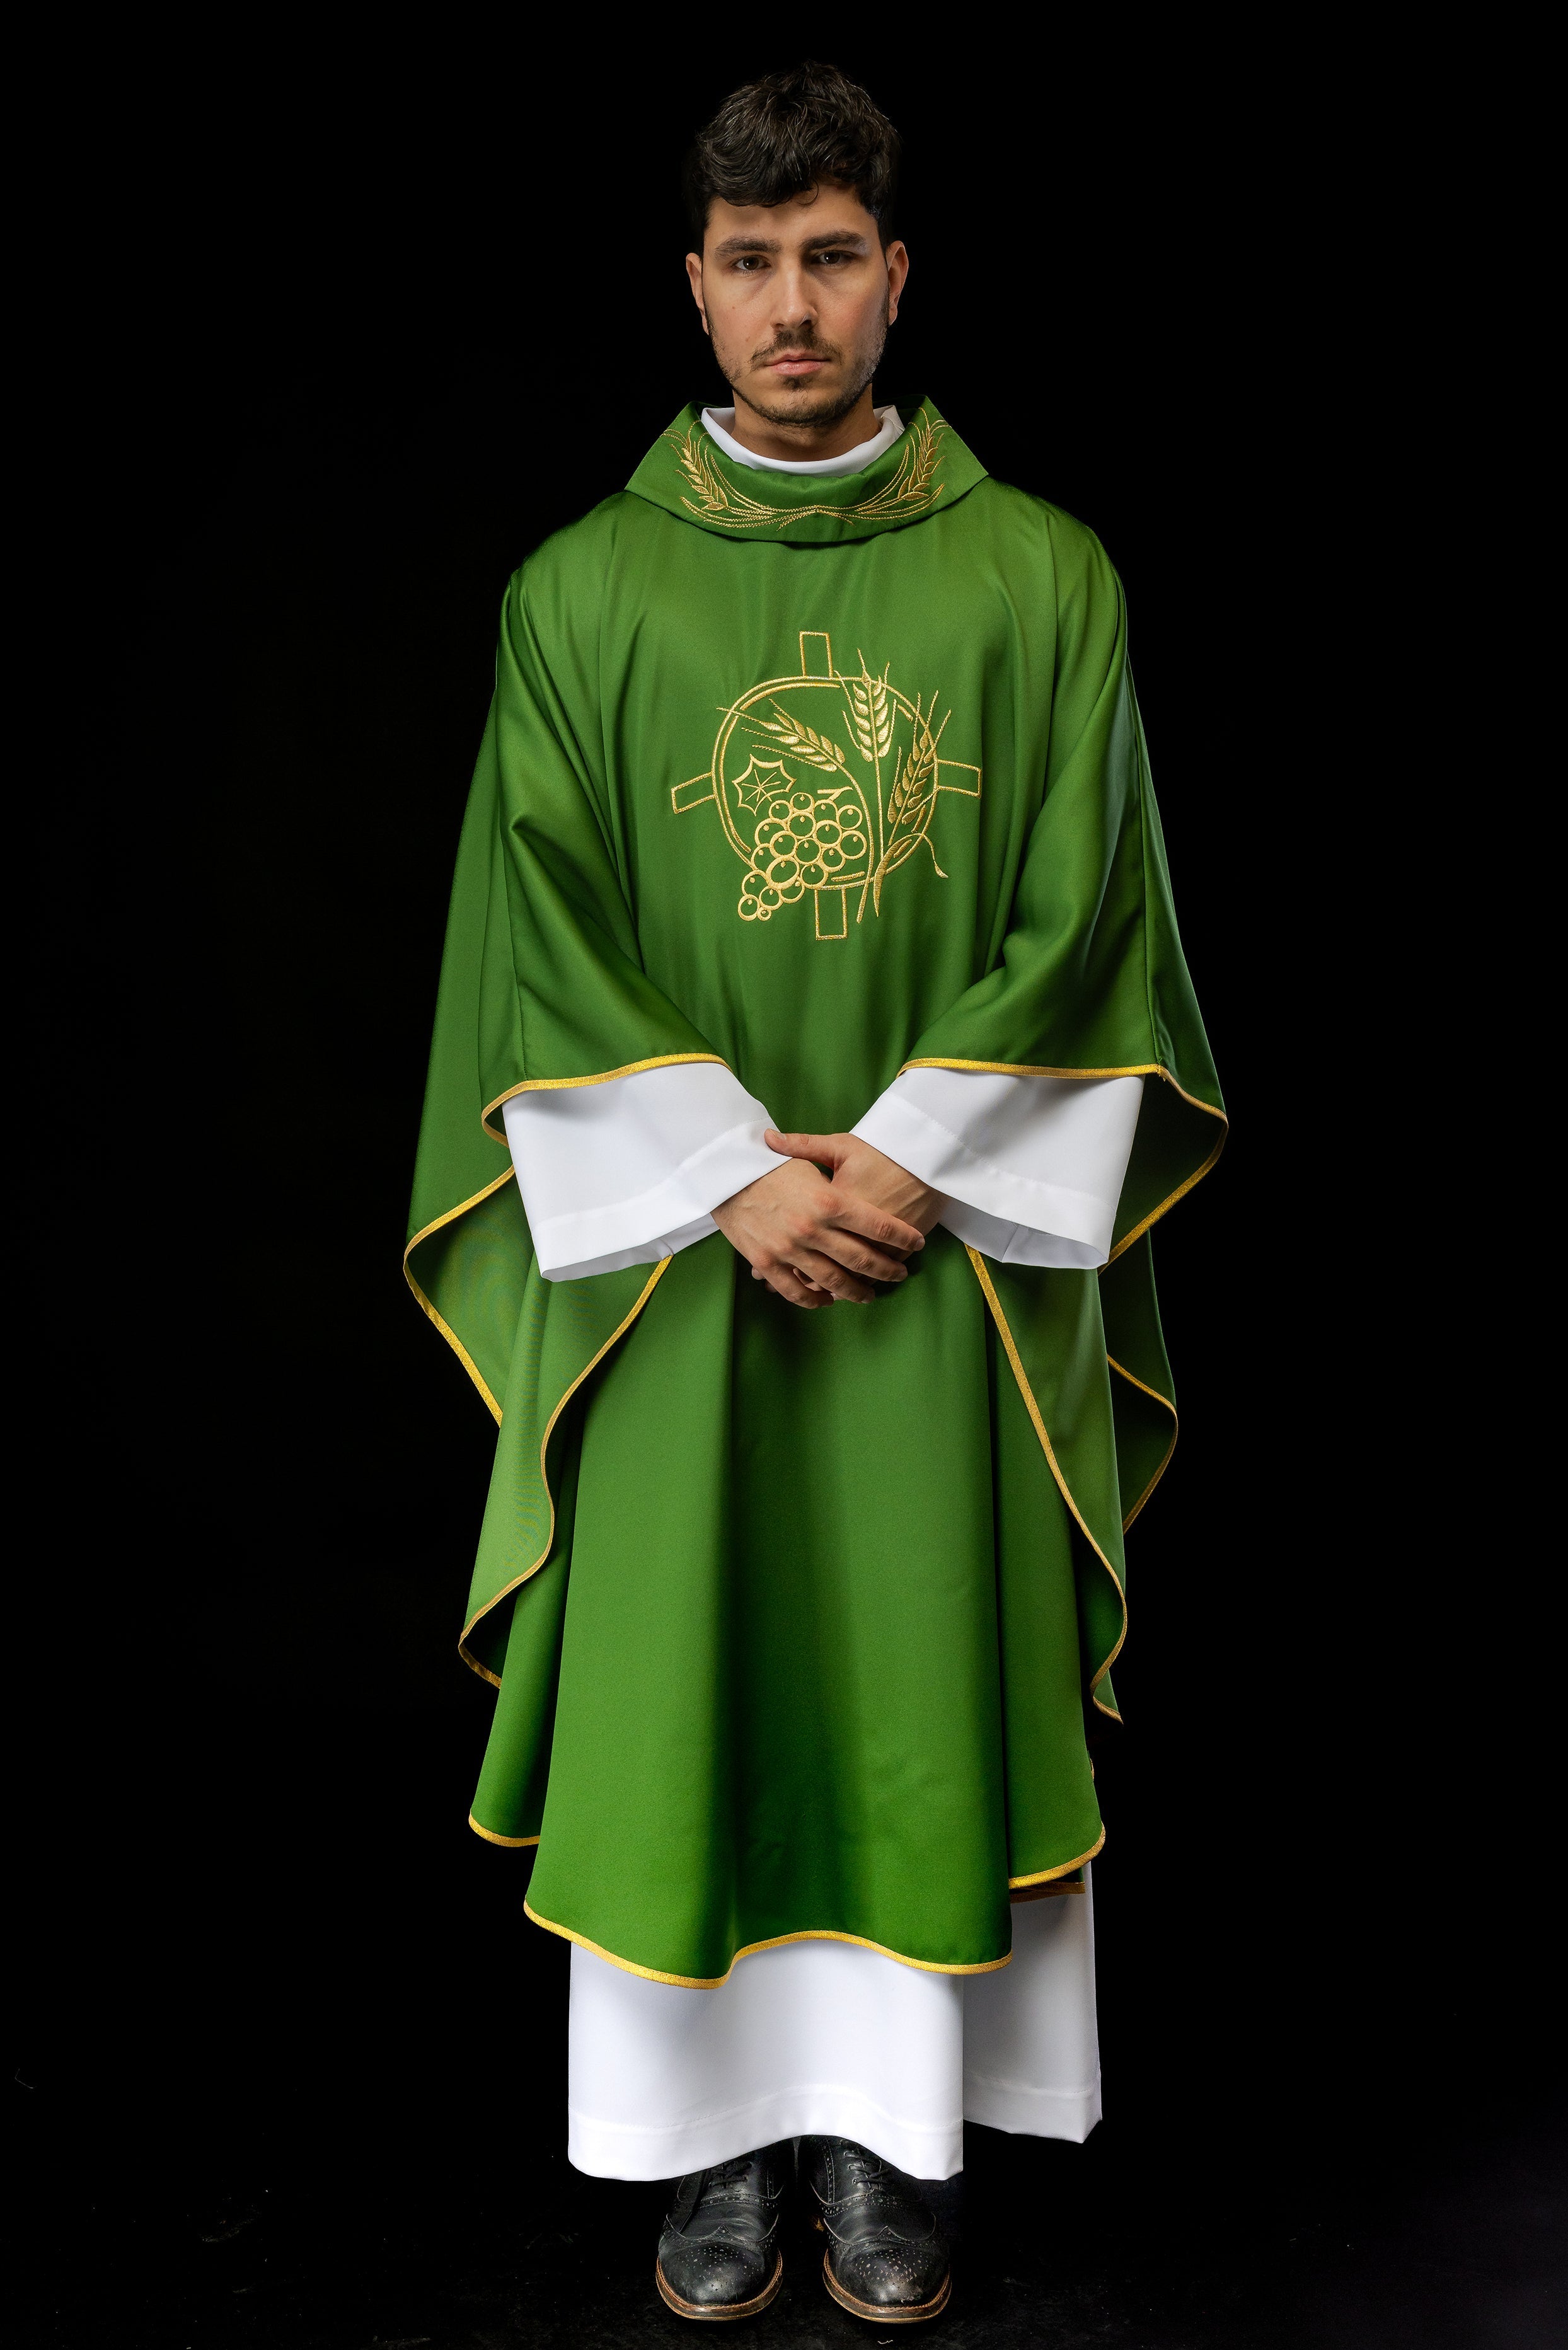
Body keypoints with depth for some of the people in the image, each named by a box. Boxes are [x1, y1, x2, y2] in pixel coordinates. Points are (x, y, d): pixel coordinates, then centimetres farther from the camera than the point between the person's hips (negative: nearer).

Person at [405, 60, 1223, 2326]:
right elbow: (544, 945, -2)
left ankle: (887, 2136, 26)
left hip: (951, 1249, 0)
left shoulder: (1043, 577, 3)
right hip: (675, 1256, 0)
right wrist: (731, 1180, -12)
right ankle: (726, 2134, 25)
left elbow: (1081, 922, -1)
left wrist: (910, 1158, -11)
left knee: (922, 1686, 7)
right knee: (688, 1687, 7)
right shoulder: (583, 591, 3)